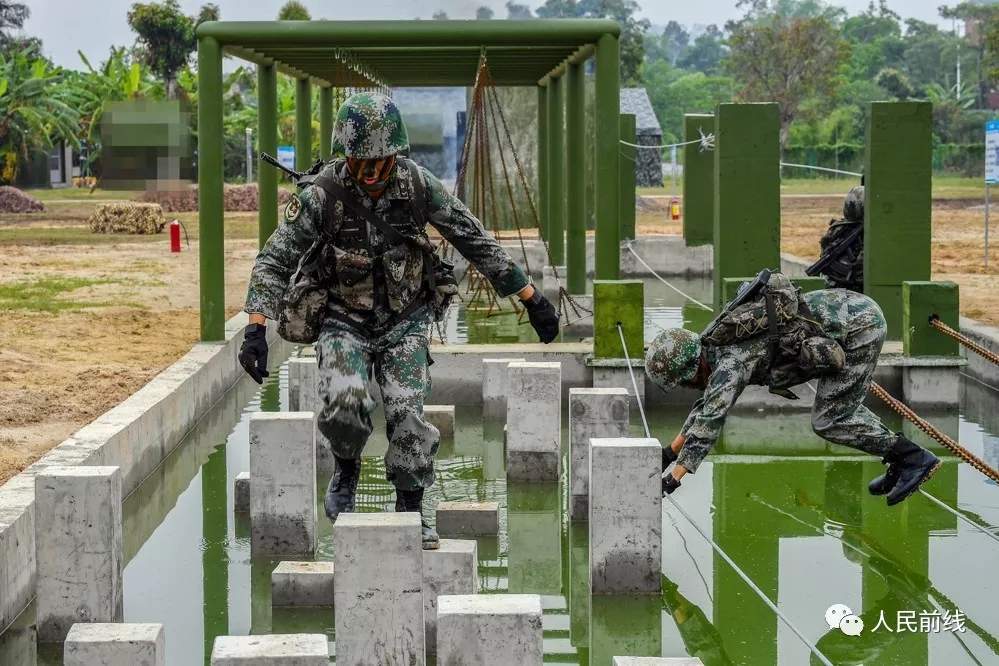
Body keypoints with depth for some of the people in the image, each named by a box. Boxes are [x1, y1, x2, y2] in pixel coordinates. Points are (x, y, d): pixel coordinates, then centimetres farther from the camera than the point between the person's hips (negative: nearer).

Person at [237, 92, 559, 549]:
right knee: (344, 400, -25)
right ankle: (347, 468, 8)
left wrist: (530, 298, -1)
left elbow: (475, 241, -2)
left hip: (405, 320, 2)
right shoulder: (323, 193, -18)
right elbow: (275, 259, -17)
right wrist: (256, 328, -28)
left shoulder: (418, 185, -12)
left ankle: (411, 512, 9)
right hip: (345, 320, -2)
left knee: (407, 414, -10)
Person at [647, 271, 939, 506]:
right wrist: (670, 452, 28)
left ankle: (914, 457, 0)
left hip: (858, 327, -10)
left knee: (829, 421, -4)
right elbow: (706, 406, 28)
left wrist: (673, 479, -28)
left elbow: (709, 421, -26)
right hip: (857, 309, 10)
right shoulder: (718, 345, 12)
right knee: (841, 406, 24)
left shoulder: (730, 362, -17)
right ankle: (900, 466, 29)